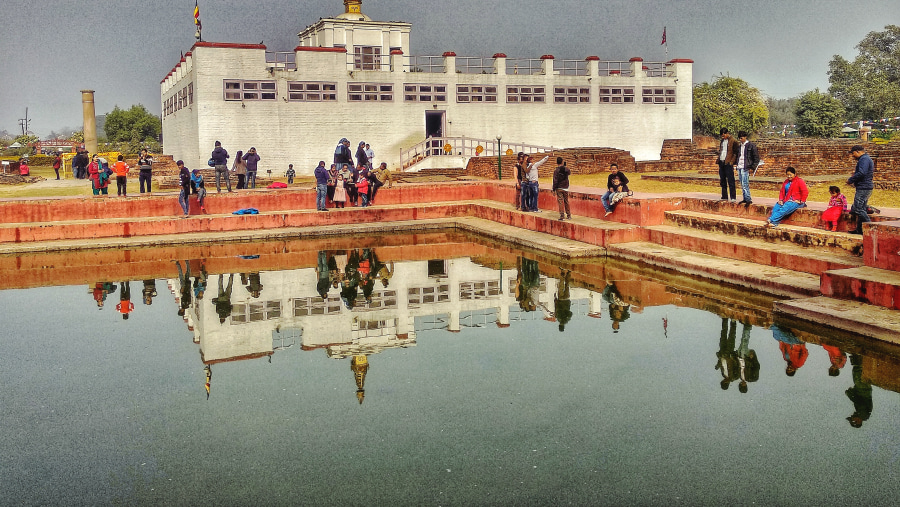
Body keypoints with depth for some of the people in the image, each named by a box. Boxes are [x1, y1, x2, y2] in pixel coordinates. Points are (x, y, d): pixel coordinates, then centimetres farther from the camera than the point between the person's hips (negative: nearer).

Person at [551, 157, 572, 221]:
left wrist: (554, 189, -5)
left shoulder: (556, 171, -12)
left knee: (560, 202, -1)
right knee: (566, 202, 14)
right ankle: (568, 215, 21)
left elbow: (555, 181, -12)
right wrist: (564, 166, 22)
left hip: (559, 188, -3)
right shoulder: (566, 169, -3)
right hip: (565, 188, 3)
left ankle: (562, 216, -6)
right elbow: (569, 172, 22)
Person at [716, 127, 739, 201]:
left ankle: (733, 197, -5)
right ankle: (724, 197, 16)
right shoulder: (723, 141, 16)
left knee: (730, 181, -7)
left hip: (728, 163, -8)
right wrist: (718, 159, 12)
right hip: (721, 163, 8)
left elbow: (735, 153, -8)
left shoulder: (733, 141, -6)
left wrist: (732, 161, -16)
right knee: (722, 181, 10)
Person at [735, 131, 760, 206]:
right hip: (739, 168, 7)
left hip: (745, 168, -7)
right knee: (742, 185, 8)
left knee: (745, 184, -12)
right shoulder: (739, 146, 15)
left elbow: (756, 158, -5)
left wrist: (752, 168, -10)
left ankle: (748, 200, -9)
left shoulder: (751, 146, -5)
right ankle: (744, 199, 12)